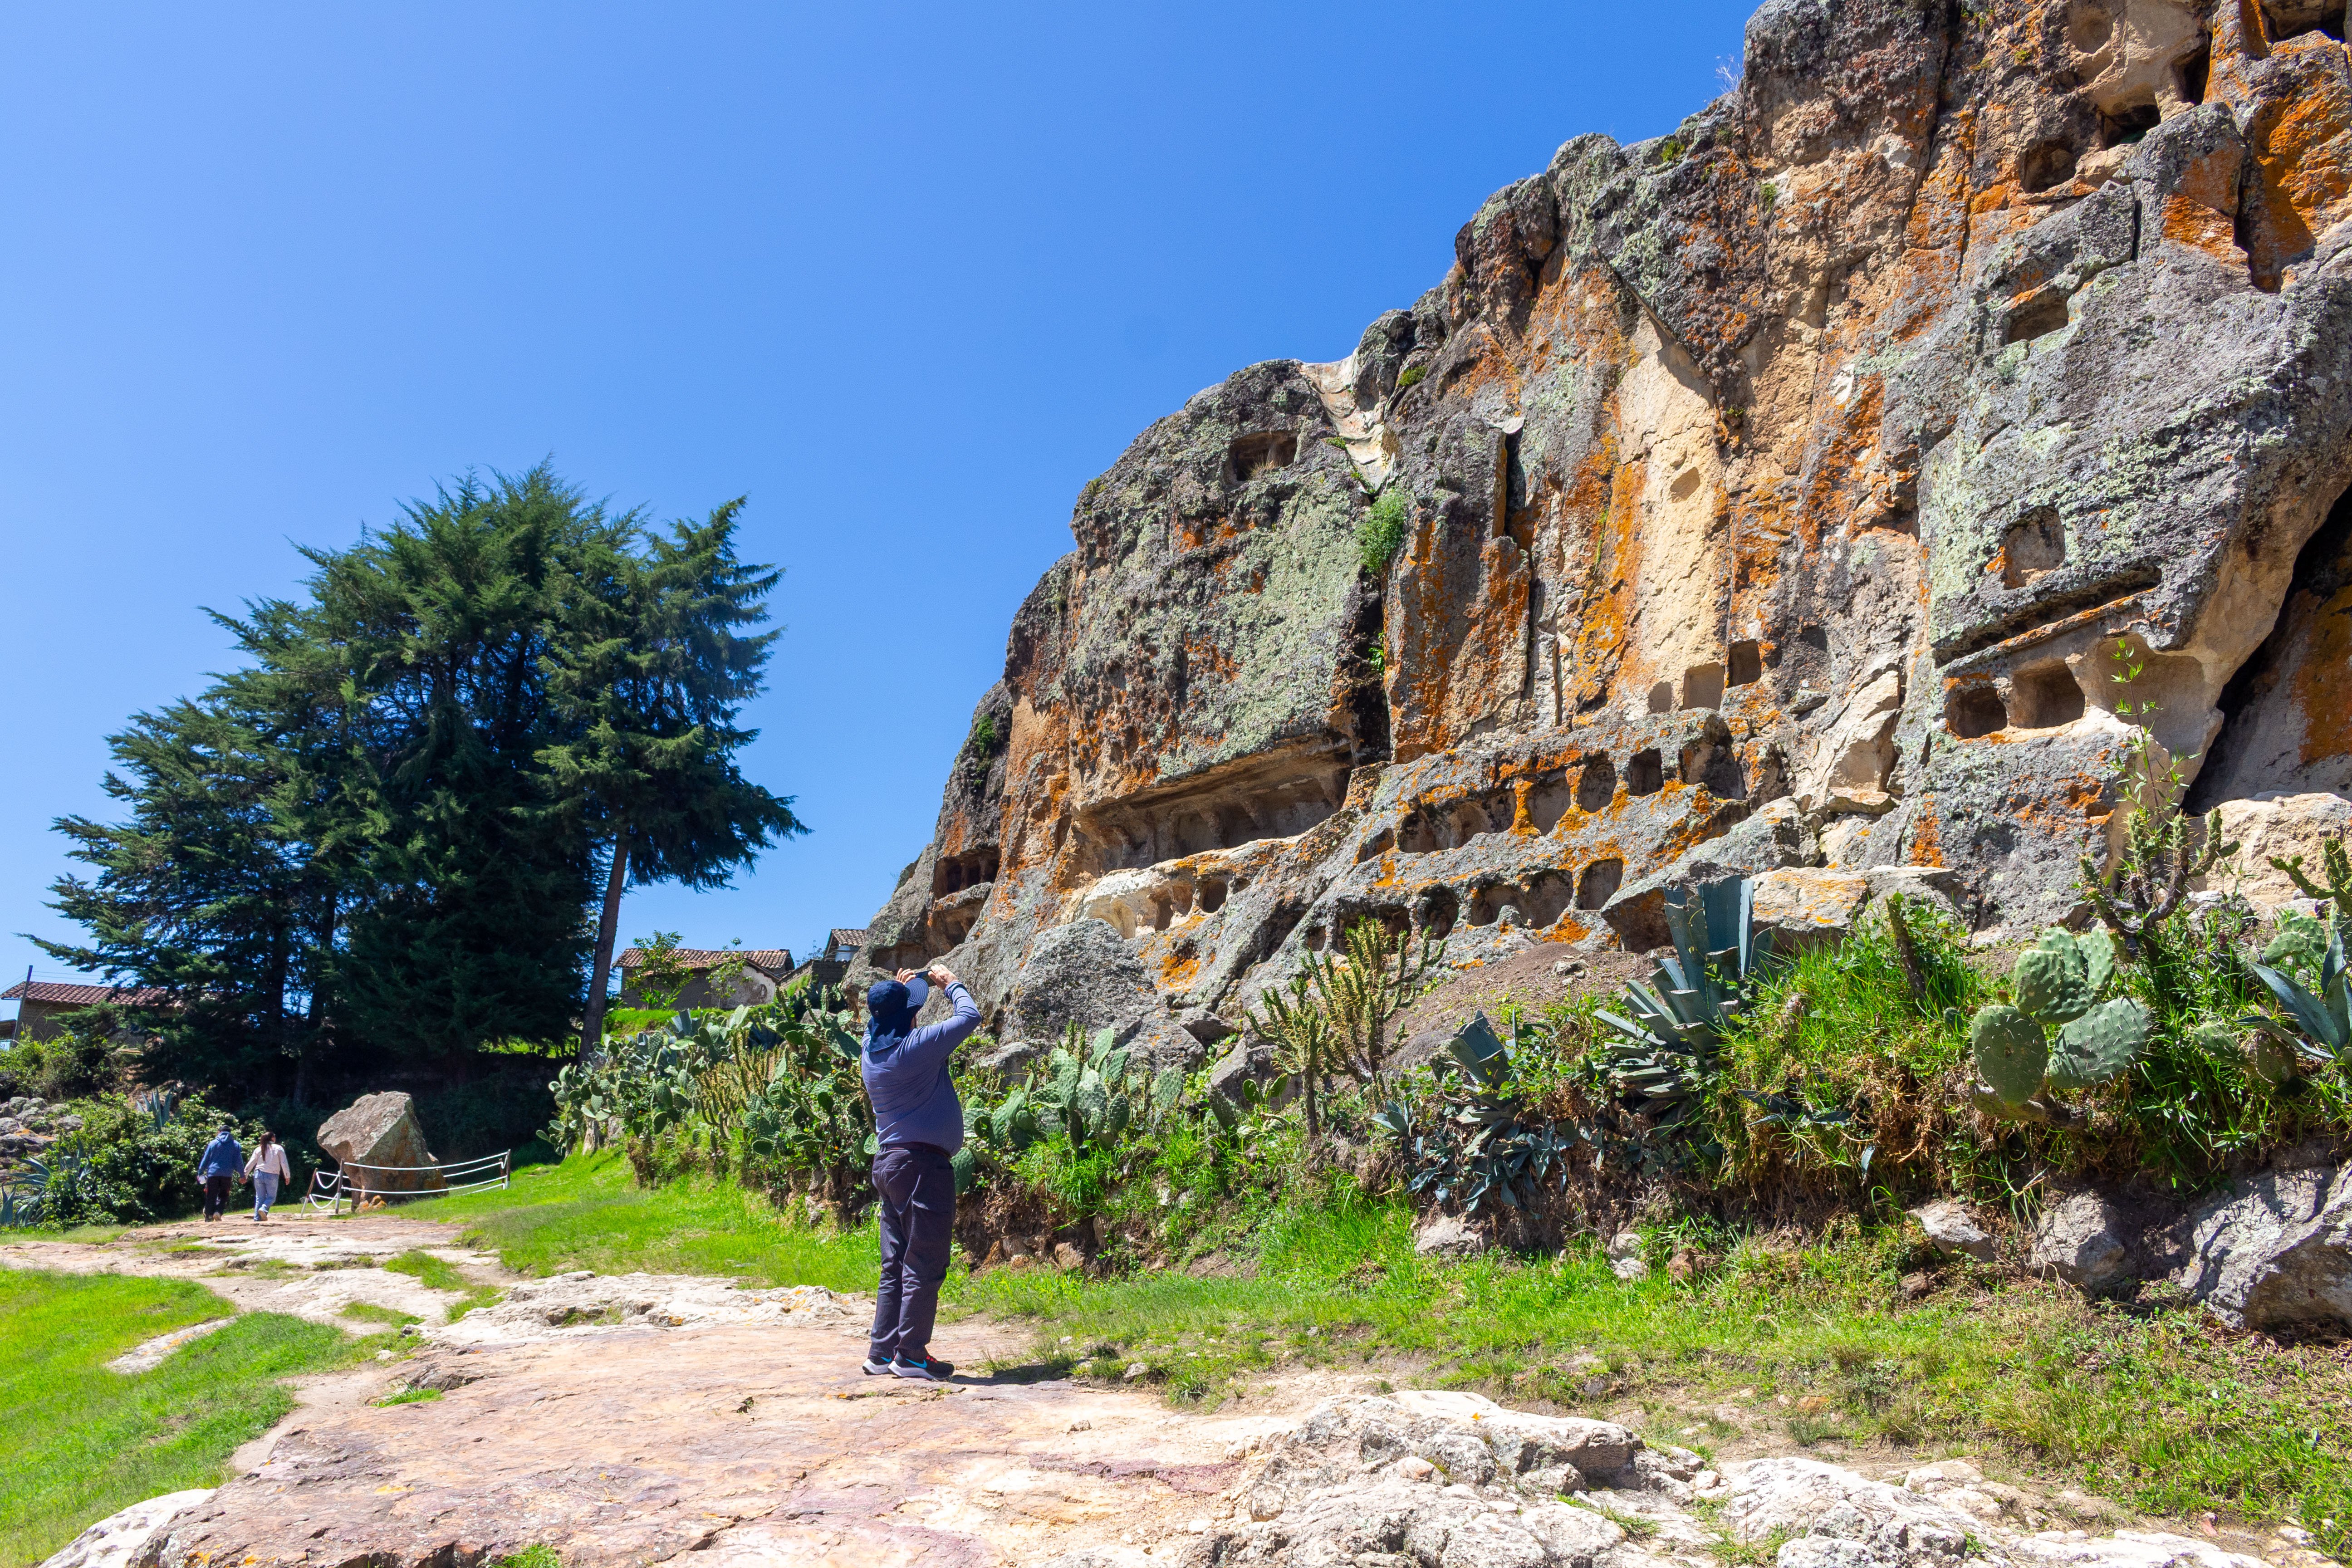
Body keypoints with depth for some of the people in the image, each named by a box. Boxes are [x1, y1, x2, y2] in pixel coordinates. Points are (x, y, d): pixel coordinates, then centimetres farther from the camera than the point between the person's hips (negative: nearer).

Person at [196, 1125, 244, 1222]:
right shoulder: (236, 1145, 8)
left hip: (213, 1174, 0)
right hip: (228, 1175, 0)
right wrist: (242, 1175, 11)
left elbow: (205, 1159, 7)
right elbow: (239, 1162, 7)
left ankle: (209, 1216, 7)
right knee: (223, 1196, 7)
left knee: (211, 1196, 8)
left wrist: (200, 1173, 11)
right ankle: (218, 1212, -14)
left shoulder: (213, 1143, 7)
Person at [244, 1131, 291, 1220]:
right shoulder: (279, 1148, 2)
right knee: (271, 1197, 7)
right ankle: (264, 1209, -21)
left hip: (259, 1175, 3)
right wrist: (287, 1176, 7)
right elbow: (284, 1163, 1)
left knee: (260, 1198, 11)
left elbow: (251, 1163, 8)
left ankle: (257, 1218, 5)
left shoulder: (259, 1149, 9)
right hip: (272, 1176, -3)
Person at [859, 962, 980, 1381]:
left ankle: (882, 1351, 15)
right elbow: (970, 1017, -7)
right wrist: (950, 983, 7)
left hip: (887, 1164, 9)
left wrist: (896, 990, 25)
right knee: (925, 1266, -2)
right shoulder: (916, 1047, -16)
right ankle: (911, 1355, 1)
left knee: (896, 1264, 13)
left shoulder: (871, 1050, 6)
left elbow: (880, 1019, 31)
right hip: (922, 1162, -9)